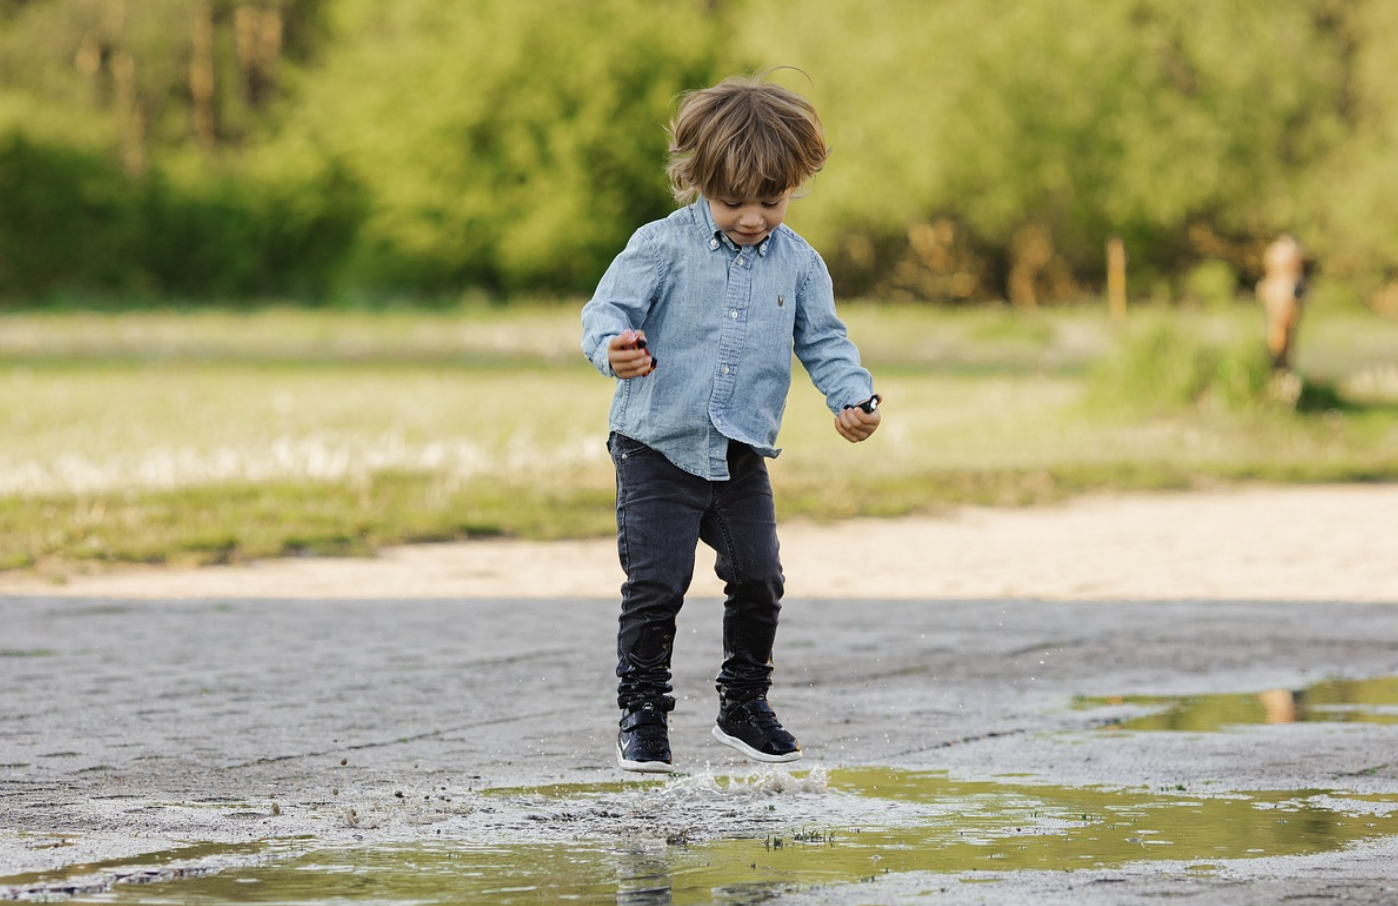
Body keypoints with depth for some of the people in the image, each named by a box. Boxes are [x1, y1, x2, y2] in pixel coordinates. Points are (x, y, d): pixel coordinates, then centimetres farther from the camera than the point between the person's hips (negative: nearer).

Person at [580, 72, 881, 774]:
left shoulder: (798, 263, 2)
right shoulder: (662, 248, -10)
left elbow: (824, 341, 9)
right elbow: (607, 309, -15)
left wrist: (852, 398, -8)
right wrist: (613, 348, -38)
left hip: (742, 457, 4)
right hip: (657, 450, -4)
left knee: (758, 580, 4)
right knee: (655, 585, -7)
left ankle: (743, 705, 22)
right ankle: (641, 716, 5)